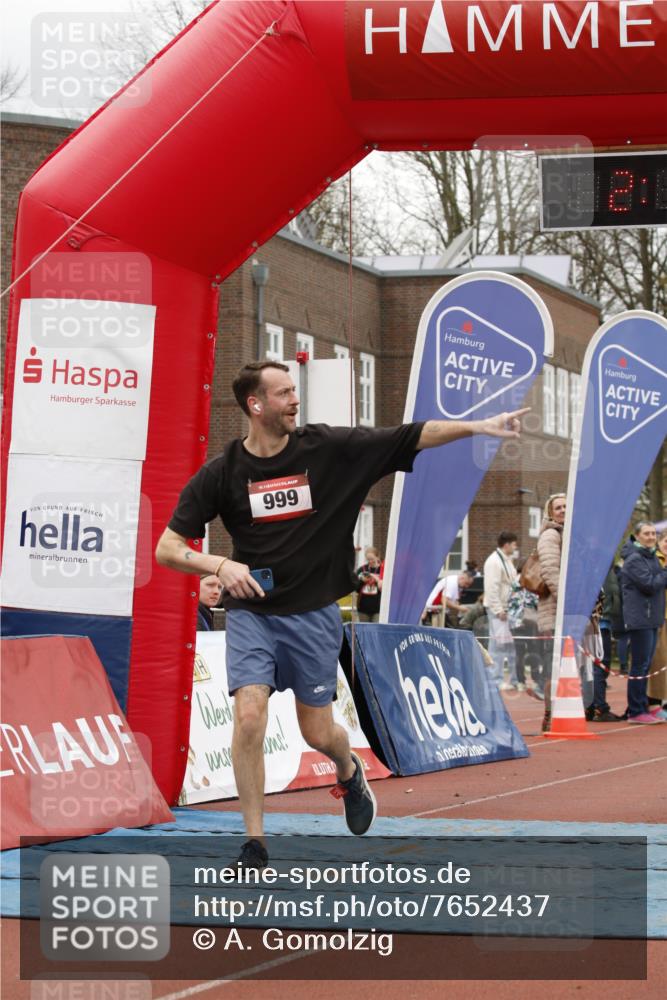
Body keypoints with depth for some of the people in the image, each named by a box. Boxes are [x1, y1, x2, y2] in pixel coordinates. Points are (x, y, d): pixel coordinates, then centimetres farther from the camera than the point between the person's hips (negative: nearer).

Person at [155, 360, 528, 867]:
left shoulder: (328, 447, -5)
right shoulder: (221, 473, -6)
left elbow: (413, 437, -5)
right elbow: (167, 548, -4)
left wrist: (479, 426, -13)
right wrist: (220, 566, -21)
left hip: (314, 615, 1)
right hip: (251, 613, -1)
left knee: (319, 733, 6)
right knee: (249, 716, -17)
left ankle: (350, 771, 44)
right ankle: (255, 842, -4)